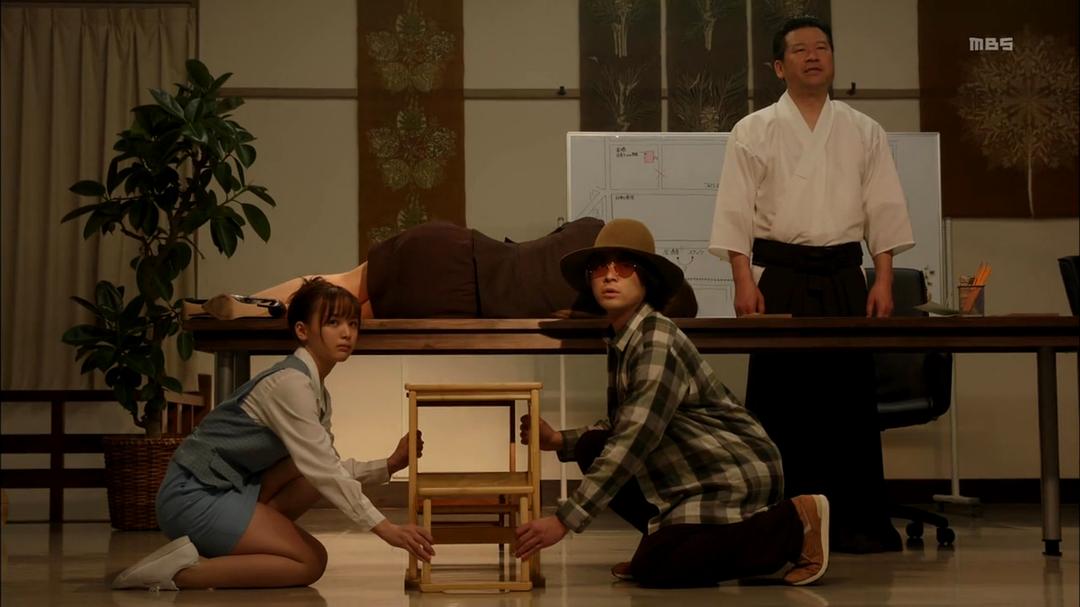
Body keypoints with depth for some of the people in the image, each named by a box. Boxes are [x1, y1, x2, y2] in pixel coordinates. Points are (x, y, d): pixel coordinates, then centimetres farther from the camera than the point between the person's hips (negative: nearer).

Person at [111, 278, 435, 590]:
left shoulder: (318, 392, 13)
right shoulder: (290, 383, -18)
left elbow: (330, 466, 12)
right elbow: (322, 470, -25)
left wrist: (388, 466, -1)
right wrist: (384, 528, -27)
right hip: (192, 495, -10)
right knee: (310, 563, -13)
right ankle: (178, 571, -13)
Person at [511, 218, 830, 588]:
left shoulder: (658, 342, -22)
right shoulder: (620, 340, 6)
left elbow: (634, 442, -28)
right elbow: (622, 429, 16)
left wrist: (564, 521, -29)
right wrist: (559, 441, 1)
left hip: (735, 473, -8)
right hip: (696, 472, 8)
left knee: (654, 569, -19)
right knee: (593, 448, -2)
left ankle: (794, 525, -8)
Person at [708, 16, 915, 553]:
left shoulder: (863, 132, 10)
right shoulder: (754, 132, 4)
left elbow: (884, 210, 9)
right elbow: (735, 212, 0)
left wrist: (883, 281, 0)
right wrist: (744, 281, -10)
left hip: (844, 276, 2)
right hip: (779, 276, -2)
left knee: (850, 395, 1)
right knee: (779, 398, -3)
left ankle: (858, 522, 9)